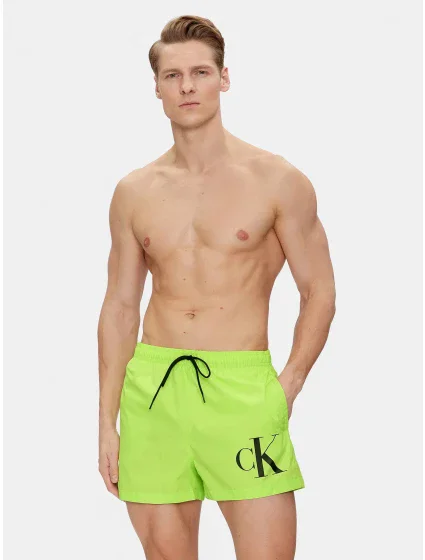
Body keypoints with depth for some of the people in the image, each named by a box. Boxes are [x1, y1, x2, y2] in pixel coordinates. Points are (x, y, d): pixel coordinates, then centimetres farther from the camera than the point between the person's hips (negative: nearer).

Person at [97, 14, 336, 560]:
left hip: (241, 387, -3)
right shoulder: (133, 193, 9)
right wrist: (107, 423, 10)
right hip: (151, 389, 3)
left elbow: (319, 292, 3)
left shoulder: (276, 181, 0)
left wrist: (286, 388, -7)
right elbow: (119, 307, 13)